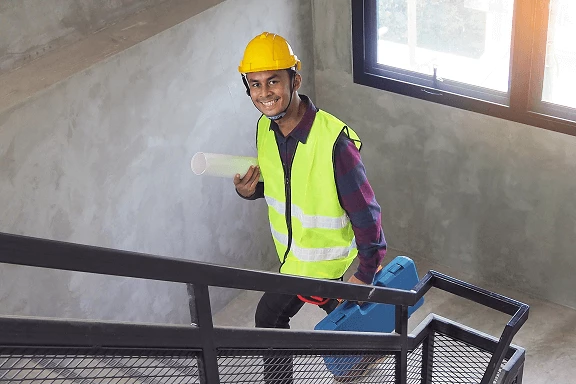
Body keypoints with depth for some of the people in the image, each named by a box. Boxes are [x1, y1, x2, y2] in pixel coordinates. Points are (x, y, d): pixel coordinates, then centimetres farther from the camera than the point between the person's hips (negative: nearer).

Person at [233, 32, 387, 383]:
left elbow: (364, 209, -25)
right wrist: (249, 190, -15)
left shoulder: (334, 140, -34)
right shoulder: (266, 127, -11)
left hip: (321, 252, -7)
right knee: (330, 302, 28)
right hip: (291, 246, 7)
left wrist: (367, 271, -19)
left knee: (270, 315, 1)